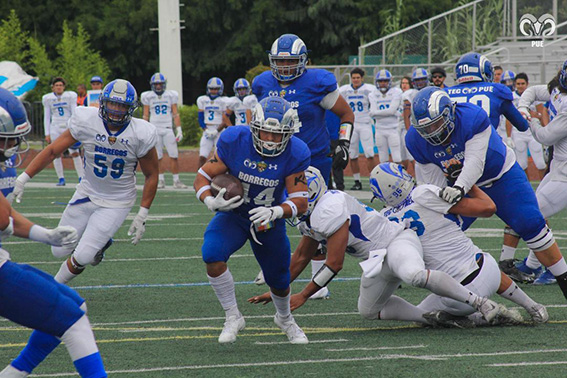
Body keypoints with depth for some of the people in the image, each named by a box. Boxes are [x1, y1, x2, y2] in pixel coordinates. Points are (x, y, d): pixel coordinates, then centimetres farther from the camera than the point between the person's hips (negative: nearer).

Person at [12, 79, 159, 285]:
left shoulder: (141, 135, -19)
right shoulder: (87, 122, -16)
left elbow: (151, 176, -5)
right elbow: (52, 150, -9)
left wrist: (142, 215, -8)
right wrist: (23, 178, -16)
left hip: (116, 203, -3)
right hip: (87, 194, 3)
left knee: (82, 257, -11)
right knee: (60, 250, 9)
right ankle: (100, 243, 38)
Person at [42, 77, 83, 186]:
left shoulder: (70, 96, 0)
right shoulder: (48, 98, 5)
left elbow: (74, 113, 1)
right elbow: (46, 117, 9)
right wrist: (47, 134, 4)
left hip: (68, 127, -2)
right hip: (55, 128, 2)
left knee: (75, 153, -5)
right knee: (56, 154, 0)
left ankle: (81, 177, -3)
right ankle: (61, 179, 6)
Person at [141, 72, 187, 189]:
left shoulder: (171, 96, 7)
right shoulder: (148, 97, 6)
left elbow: (175, 115, 7)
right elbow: (145, 115, 9)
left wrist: (179, 130, 0)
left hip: (168, 129, 0)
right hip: (154, 130, 0)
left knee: (174, 156, -5)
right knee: (158, 158, 1)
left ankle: (176, 181, 0)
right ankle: (161, 180, 9)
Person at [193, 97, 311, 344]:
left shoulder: (295, 154, -22)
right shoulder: (234, 141, -23)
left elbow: (300, 202, -21)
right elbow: (203, 177, -16)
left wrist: (275, 212, -41)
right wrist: (211, 201, -37)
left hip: (269, 220, 1)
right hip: (233, 215, -1)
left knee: (279, 281, 12)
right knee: (212, 255, -29)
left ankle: (285, 319, 49)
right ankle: (233, 318, -10)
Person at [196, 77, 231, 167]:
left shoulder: (223, 101, -1)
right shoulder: (202, 100, 10)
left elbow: (225, 121, -4)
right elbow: (201, 118, 9)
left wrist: (216, 131, -14)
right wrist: (206, 130, -5)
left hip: (220, 131, -3)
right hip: (207, 130, 3)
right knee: (202, 157, -5)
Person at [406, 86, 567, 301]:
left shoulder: (471, 118, -34)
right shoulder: (417, 140, -19)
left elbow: (475, 163, -40)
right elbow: (433, 183, -12)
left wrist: (460, 187, -56)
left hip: (501, 177, -4)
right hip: (460, 184, 4)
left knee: (531, 226, -12)